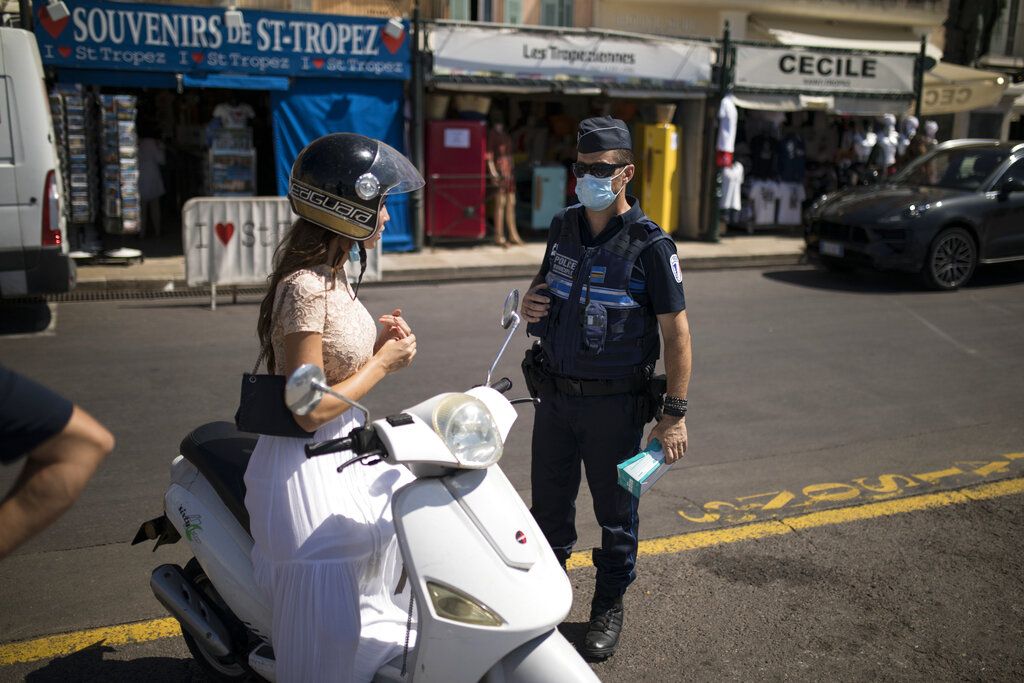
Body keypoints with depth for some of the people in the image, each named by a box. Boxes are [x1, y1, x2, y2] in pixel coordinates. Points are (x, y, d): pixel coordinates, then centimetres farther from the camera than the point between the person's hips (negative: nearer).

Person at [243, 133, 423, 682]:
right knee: (329, 625, 5)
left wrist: (378, 340, -4)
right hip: (309, 466, -10)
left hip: (346, 449, 10)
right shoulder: (305, 288, -25)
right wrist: (383, 363, -16)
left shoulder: (330, 274, 4)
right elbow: (309, 411, -25)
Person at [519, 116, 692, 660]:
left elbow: (676, 331, -12)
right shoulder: (563, 227, 4)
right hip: (554, 393, 5)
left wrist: (675, 414, -15)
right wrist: (530, 304, -6)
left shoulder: (650, 245, -13)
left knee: (616, 512, 10)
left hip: (614, 404, -5)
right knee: (548, 504, 17)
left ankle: (608, 608, 29)